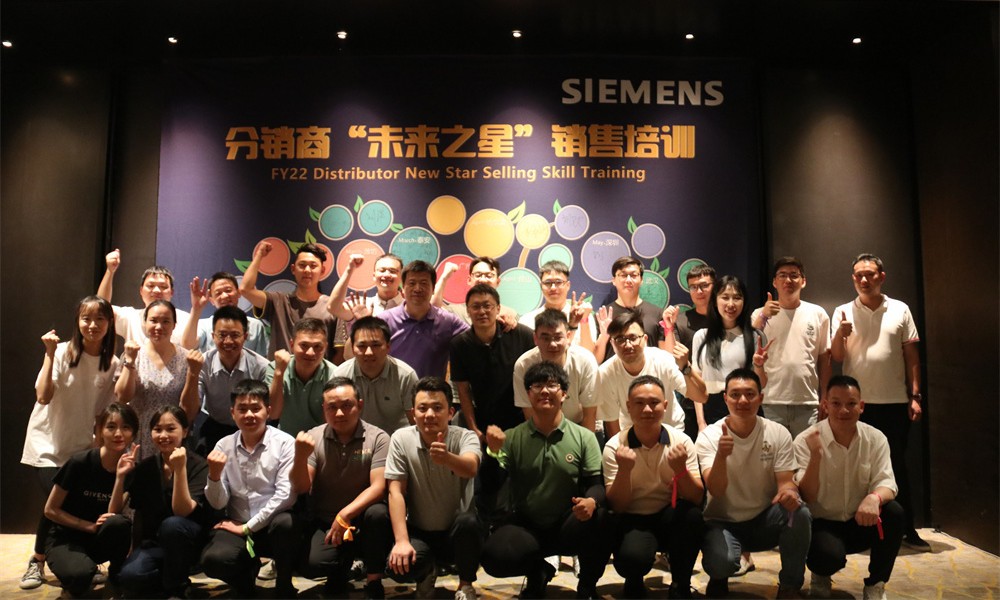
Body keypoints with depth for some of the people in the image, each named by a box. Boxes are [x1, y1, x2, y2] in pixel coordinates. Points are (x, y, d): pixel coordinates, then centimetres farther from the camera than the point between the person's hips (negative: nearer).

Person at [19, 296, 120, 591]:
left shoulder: (112, 364, -1)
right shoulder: (63, 352, -11)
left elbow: (110, 411, 2)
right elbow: (43, 397, -23)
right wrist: (49, 355, -25)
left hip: (84, 447, 3)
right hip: (48, 445, -3)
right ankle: (37, 561, 8)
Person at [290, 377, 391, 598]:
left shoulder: (378, 438, -9)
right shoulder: (313, 437, -2)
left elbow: (378, 486, -17)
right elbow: (300, 488, -7)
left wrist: (345, 515, -26)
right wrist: (300, 456, -25)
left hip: (363, 521, -1)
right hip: (324, 522, 2)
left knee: (377, 513, -34)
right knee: (316, 562, -27)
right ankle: (341, 567, 13)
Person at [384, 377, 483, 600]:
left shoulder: (465, 437, -15)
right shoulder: (401, 439, -11)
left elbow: (470, 468, -37)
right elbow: (396, 492, -11)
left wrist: (446, 458, -60)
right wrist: (402, 541, -21)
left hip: (457, 532, -1)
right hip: (419, 531, 1)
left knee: (468, 521, -34)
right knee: (399, 565, -29)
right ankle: (426, 575, 11)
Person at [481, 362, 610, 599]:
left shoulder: (584, 437, -1)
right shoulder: (512, 437, 0)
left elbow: (597, 482, -7)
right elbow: (491, 486, -6)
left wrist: (591, 501, -31)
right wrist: (493, 452, -25)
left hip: (570, 525, 0)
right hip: (526, 524, 1)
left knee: (600, 518, -33)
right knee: (493, 557, -28)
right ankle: (537, 572, 11)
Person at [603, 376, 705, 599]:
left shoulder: (681, 441, -7)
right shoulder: (615, 446, -10)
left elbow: (696, 499, -12)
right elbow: (617, 506, -12)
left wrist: (680, 468, -32)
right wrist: (624, 470, -30)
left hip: (669, 518, 2)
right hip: (632, 520, -2)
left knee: (692, 514, -31)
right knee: (633, 556, -34)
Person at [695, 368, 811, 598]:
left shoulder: (778, 434, -7)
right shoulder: (709, 436, -13)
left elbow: (785, 481, -8)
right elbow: (715, 491, -23)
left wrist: (789, 491, -34)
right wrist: (721, 456, -43)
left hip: (765, 520, 2)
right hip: (723, 522, -2)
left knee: (799, 512, -29)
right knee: (721, 562, -33)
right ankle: (719, 579, 8)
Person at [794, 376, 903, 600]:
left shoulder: (876, 438, -3)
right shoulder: (805, 440, -13)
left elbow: (886, 482, -13)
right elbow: (807, 497, -18)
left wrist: (874, 498, -38)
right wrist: (816, 456, -34)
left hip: (860, 522, 4)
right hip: (822, 524, -3)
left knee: (894, 512, -26)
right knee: (829, 555, -34)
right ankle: (821, 578, 7)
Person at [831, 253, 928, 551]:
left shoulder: (900, 310, 4)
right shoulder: (843, 312, 2)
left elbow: (912, 355, 6)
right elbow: (836, 357, -2)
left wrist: (915, 396, 1)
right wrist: (840, 333, -21)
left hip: (895, 401, 0)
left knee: (897, 466, 8)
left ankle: (907, 529, 18)